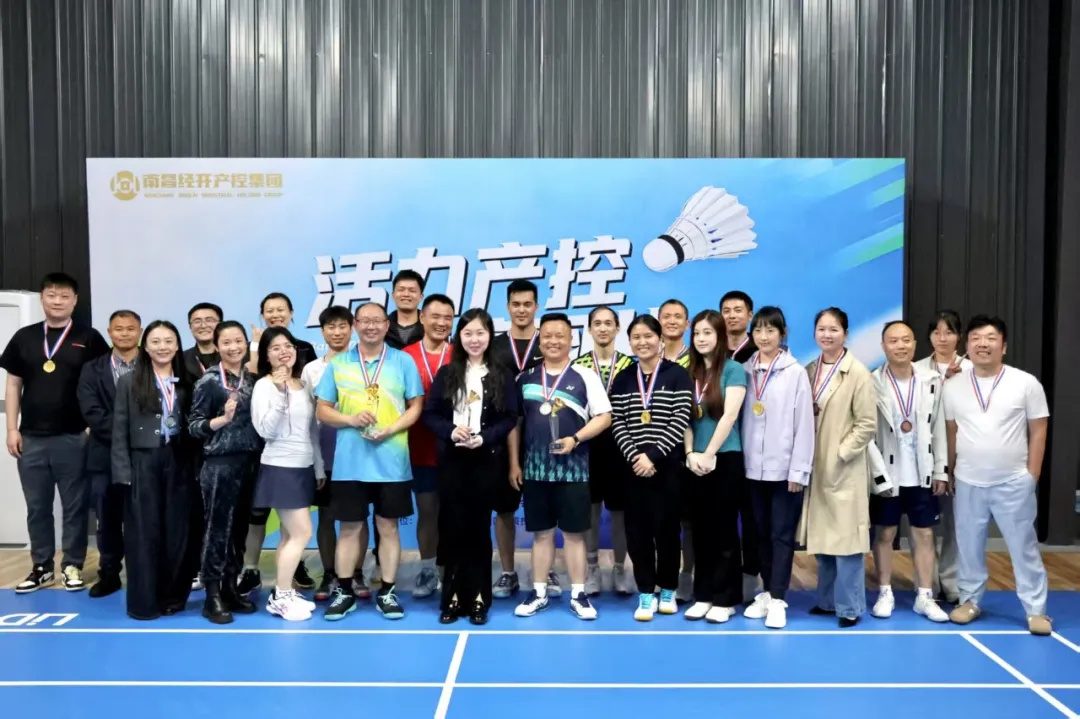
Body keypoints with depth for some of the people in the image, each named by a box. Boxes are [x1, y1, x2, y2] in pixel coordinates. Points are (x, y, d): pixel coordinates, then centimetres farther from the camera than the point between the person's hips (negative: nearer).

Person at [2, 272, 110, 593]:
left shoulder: (89, 338, 0)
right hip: (32, 438, 3)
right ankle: (42, 566, 23)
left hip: (75, 437, -3)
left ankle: (72, 566, 16)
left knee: (75, 506, 4)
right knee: (37, 507, 11)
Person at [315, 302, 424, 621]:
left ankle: (387, 592, 17)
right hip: (349, 462, 1)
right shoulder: (338, 364, 5)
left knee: (388, 526, 6)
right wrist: (351, 419, -13)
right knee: (349, 526, 7)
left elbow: (416, 406, 2)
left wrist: (391, 430, -14)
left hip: (392, 462, -1)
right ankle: (344, 591, 19)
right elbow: (322, 410, 5)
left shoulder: (403, 362, 2)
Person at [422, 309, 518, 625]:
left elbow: (510, 418, -1)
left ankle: (478, 599, 14)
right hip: (451, 459, 1)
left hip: (487, 459, -1)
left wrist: (484, 437, -15)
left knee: (479, 527, 5)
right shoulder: (446, 374, 6)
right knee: (452, 526, 4)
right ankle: (452, 598, 13)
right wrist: (450, 431, -15)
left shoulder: (502, 376, 3)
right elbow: (429, 413, 3)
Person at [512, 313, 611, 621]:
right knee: (541, 533, 10)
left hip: (573, 469, -2)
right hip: (534, 469, 2)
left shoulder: (585, 376, 0)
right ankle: (538, 593, 21)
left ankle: (578, 594, 16)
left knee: (574, 533, 4)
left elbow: (605, 416, -2)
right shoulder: (525, 378, 8)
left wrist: (576, 439, -15)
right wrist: (514, 463, 7)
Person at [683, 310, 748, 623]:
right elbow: (685, 418, 6)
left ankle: (725, 599, 11)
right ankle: (703, 595, 19)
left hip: (725, 459, -5)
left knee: (724, 529, 2)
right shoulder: (690, 372, 10)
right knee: (700, 530, 9)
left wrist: (709, 455, -13)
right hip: (695, 463, 5)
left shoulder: (733, 369, -4)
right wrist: (690, 454, -6)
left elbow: (729, 415, -12)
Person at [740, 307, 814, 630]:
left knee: (782, 534, 1)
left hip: (784, 467, -4)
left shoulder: (795, 372, -3)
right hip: (753, 466, 4)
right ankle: (766, 593, 23)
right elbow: (739, 417, 6)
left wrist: (799, 469, -9)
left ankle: (778, 600, 6)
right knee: (761, 533, 12)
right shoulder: (745, 371, 7)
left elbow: (804, 424, -6)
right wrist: (741, 459, 1)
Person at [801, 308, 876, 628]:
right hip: (816, 468, 6)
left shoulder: (858, 373, -8)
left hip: (845, 470, -5)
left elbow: (867, 424, -11)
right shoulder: (808, 371, 8)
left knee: (845, 539, -2)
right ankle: (827, 600, 25)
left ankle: (849, 607, 10)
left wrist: (840, 454, -13)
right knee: (823, 538, 13)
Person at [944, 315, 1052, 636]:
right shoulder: (953, 386, 1)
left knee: (1024, 547, 6)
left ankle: (1035, 609, 17)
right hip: (968, 483, 2)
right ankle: (970, 601, 26)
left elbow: (1038, 432, -1)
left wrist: (1031, 477, -4)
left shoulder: (1026, 384, -5)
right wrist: (948, 474, 8)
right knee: (969, 546, 12)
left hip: (1014, 483, -2)